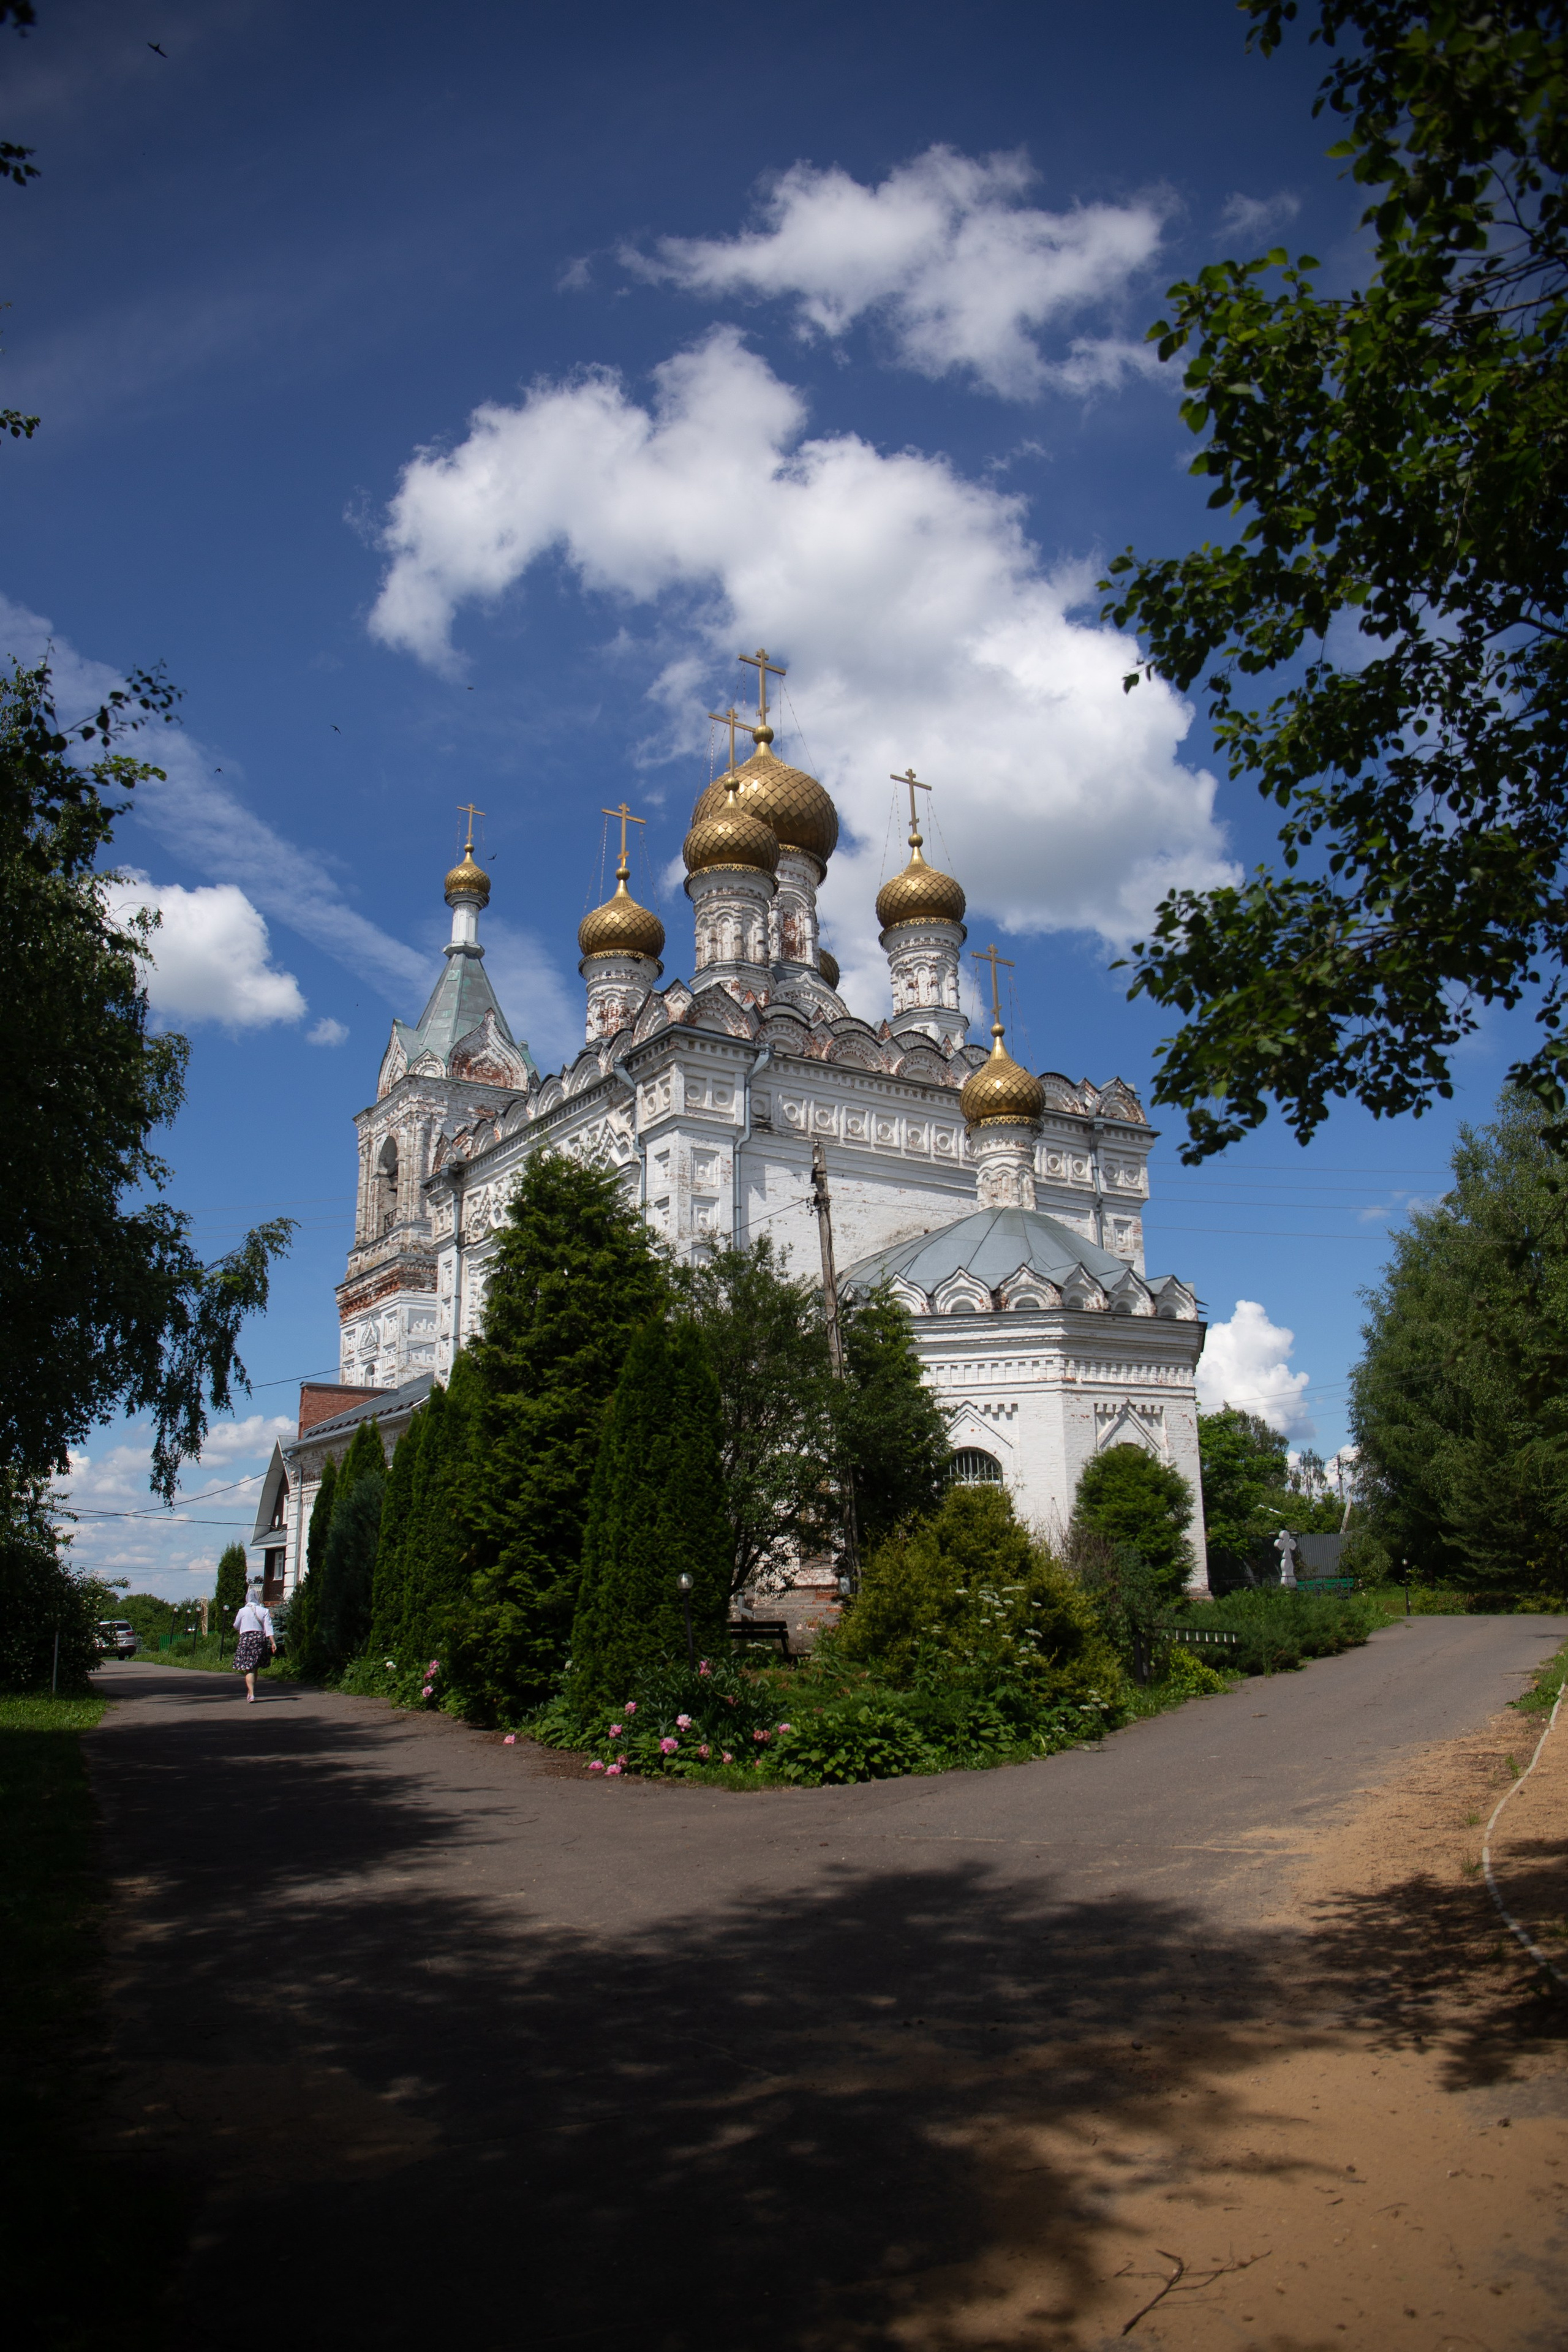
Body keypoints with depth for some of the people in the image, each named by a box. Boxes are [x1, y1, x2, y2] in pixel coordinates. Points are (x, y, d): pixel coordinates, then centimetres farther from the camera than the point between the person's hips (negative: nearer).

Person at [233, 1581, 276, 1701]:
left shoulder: (242, 1611, -3)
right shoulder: (265, 1611, 2)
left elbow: (236, 1626, 10)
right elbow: (268, 1629, -5)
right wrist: (273, 1643, -7)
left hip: (246, 1639, -3)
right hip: (261, 1638, 3)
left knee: (249, 1669, -5)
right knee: (254, 1667, 19)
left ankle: (251, 1694, -18)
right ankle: (250, 1691, 31)